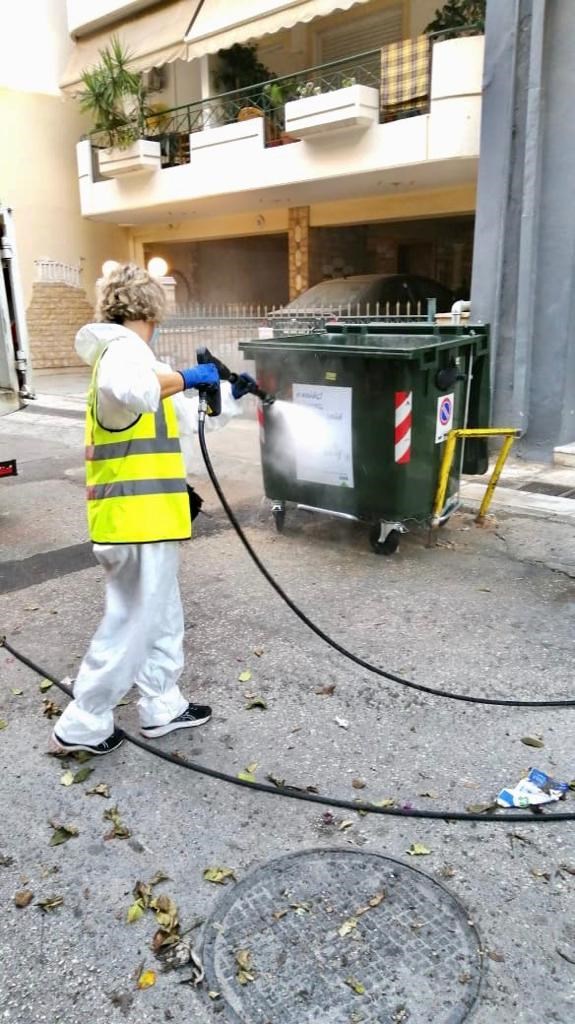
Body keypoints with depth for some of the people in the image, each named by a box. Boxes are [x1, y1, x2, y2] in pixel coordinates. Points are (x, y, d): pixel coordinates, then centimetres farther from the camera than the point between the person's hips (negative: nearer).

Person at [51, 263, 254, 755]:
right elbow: (126, 390, -40)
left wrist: (229, 394, 39)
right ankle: (81, 726, 13)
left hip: (145, 512, 10)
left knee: (162, 617, 19)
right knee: (131, 622, 0)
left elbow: (182, 415, 32)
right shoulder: (125, 347, -12)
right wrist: (186, 377, -25)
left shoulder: (124, 350, 21)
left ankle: (163, 707, 31)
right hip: (137, 514, -10)